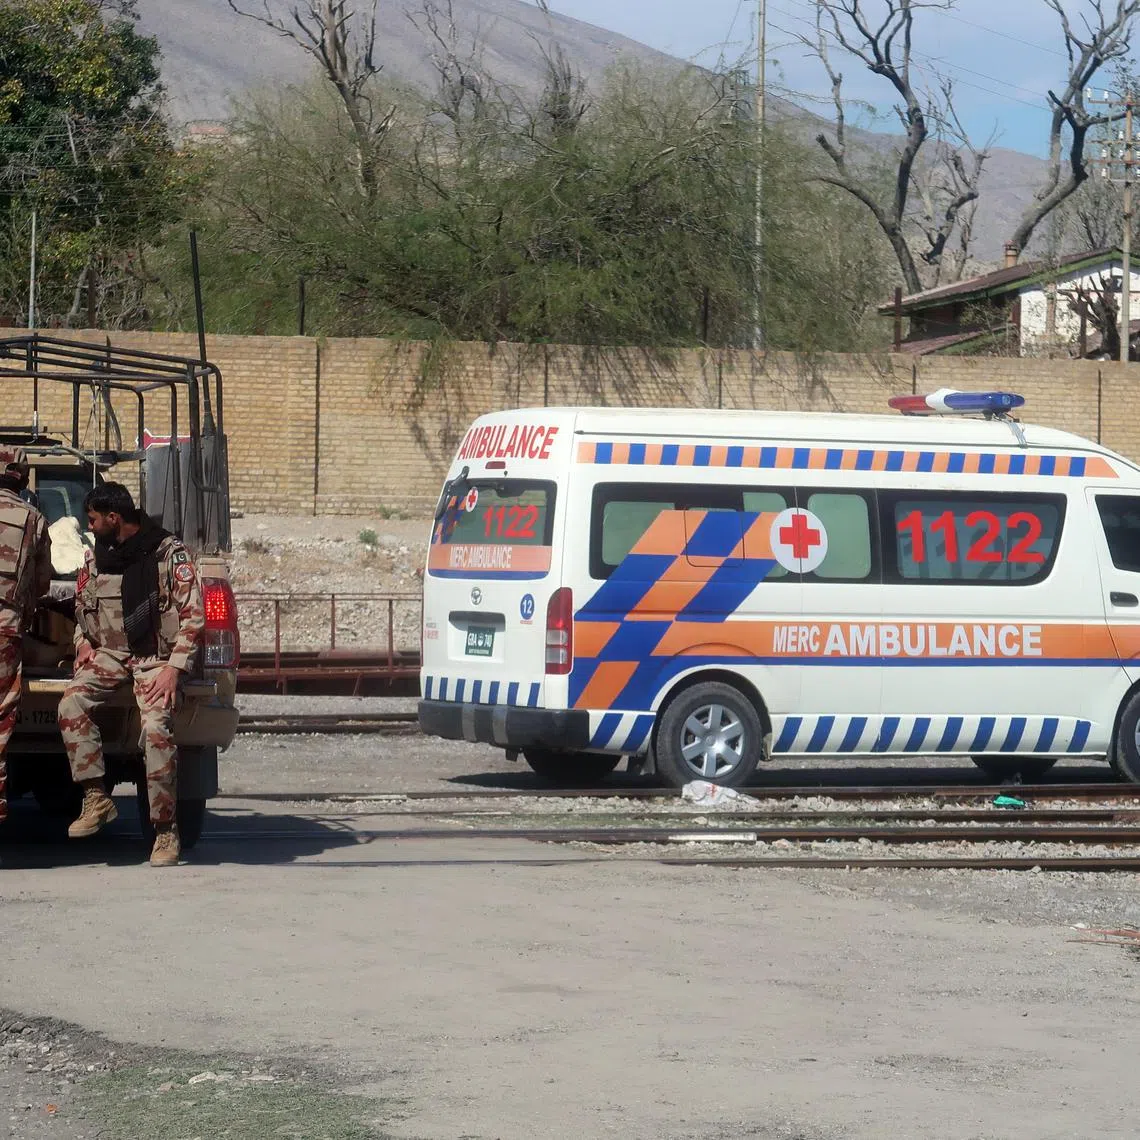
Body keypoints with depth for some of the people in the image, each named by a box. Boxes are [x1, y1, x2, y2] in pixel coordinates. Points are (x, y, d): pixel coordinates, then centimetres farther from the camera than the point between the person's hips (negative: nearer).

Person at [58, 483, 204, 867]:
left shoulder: (169, 553, -6)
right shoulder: (95, 557, 11)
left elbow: (193, 617, -7)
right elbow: (81, 606, 27)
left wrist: (174, 668, -16)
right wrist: (83, 644, 7)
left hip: (155, 656, -5)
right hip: (108, 653, 5)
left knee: (157, 728, -26)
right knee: (72, 704, -23)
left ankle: (166, 830, -18)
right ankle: (97, 799, -19)